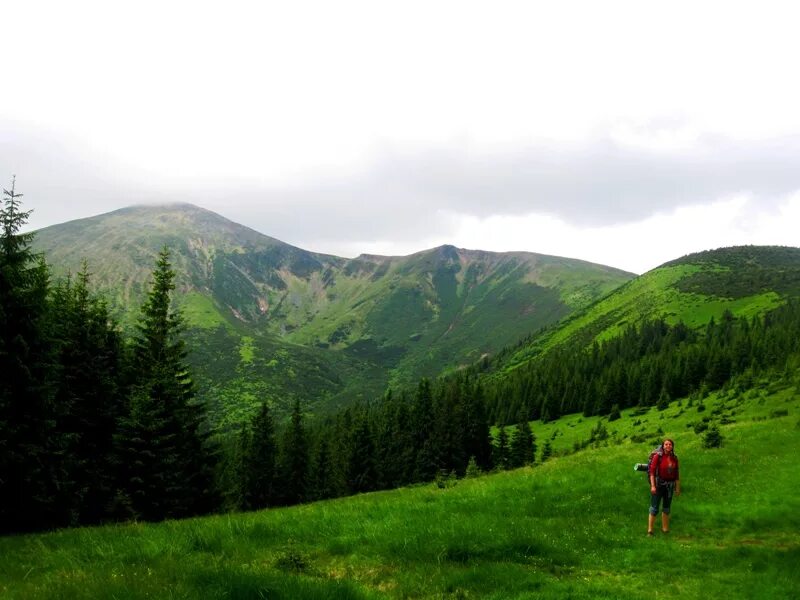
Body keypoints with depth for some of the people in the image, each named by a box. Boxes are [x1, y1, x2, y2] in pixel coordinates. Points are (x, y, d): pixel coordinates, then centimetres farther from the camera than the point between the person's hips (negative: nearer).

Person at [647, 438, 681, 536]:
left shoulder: (674, 458, 5)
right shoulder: (657, 456, -10)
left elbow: (676, 474, 12)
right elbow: (652, 471, -13)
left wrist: (678, 488, 12)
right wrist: (653, 485, -18)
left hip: (670, 485, 5)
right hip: (658, 484, -5)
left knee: (666, 508, 14)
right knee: (654, 508, -3)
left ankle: (665, 528, 25)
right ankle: (650, 530, 1)